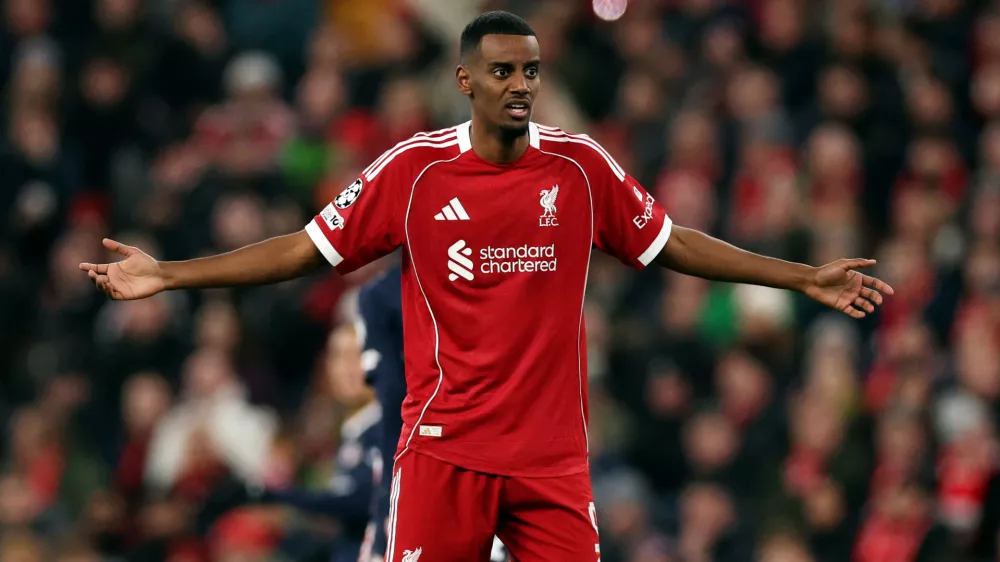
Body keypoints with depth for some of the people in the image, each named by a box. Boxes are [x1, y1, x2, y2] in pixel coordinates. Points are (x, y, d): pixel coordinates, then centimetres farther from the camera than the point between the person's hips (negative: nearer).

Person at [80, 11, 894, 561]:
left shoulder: (581, 166, 3)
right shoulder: (414, 169, -2)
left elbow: (672, 245, 13)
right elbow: (307, 249, 4)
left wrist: (808, 279, 12)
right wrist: (166, 275, 0)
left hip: (553, 455, 2)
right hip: (445, 445, -1)